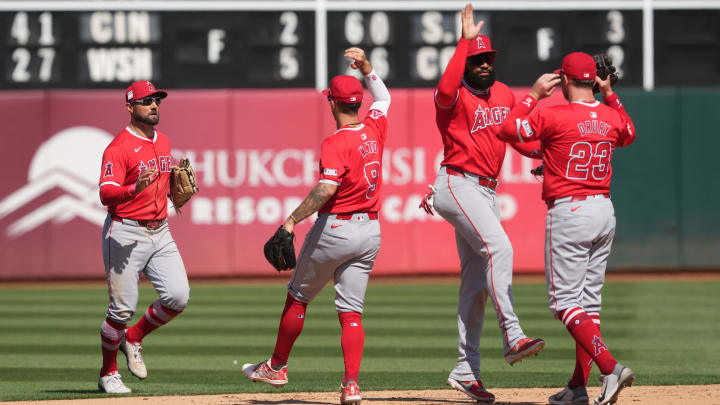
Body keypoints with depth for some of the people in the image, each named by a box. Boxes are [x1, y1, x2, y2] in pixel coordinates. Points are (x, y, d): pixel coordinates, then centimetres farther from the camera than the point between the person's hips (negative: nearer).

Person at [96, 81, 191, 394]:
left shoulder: (163, 142, 13)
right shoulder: (119, 147, -12)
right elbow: (106, 194, -23)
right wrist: (136, 188, -40)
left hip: (160, 232, 7)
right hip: (126, 234, -7)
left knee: (178, 296, -7)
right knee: (122, 308, -4)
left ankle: (133, 339, 17)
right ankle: (108, 373, 14)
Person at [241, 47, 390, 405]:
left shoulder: (336, 143, -17)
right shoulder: (374, 129, 4)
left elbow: (326, 189, -30)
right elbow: (383, 97, 27)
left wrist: (292, 220, -27)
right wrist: (365, 66, 19)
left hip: (335, 227, -6)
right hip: (370, 231, 6)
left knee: (298, 297, 13)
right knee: (351, 311, 4)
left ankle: (277, 368, 24)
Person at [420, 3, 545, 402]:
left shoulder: (504, 94, 12)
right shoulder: (455, 97, -11)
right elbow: (446, 89, -35)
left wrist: (540, 149, 2)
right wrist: (465, 41, -34)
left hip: (487, 191, 8)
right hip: (457, 185, -8)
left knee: (477, 281, 9)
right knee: (499, 247, -28)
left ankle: (465, 370, 13)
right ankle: (513, 338, -35)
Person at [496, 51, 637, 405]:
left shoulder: (554, 116, -14)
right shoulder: (611, 116, 5)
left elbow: (507, 130, -7)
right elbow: (629, 134, 29)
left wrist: (534, 95, 0)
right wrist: (610, 95, 24)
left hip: (568, 212, -7)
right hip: (604, 211, 7)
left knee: (564, 301, -5)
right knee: (588, 300, 12)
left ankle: (610, 367, -23)